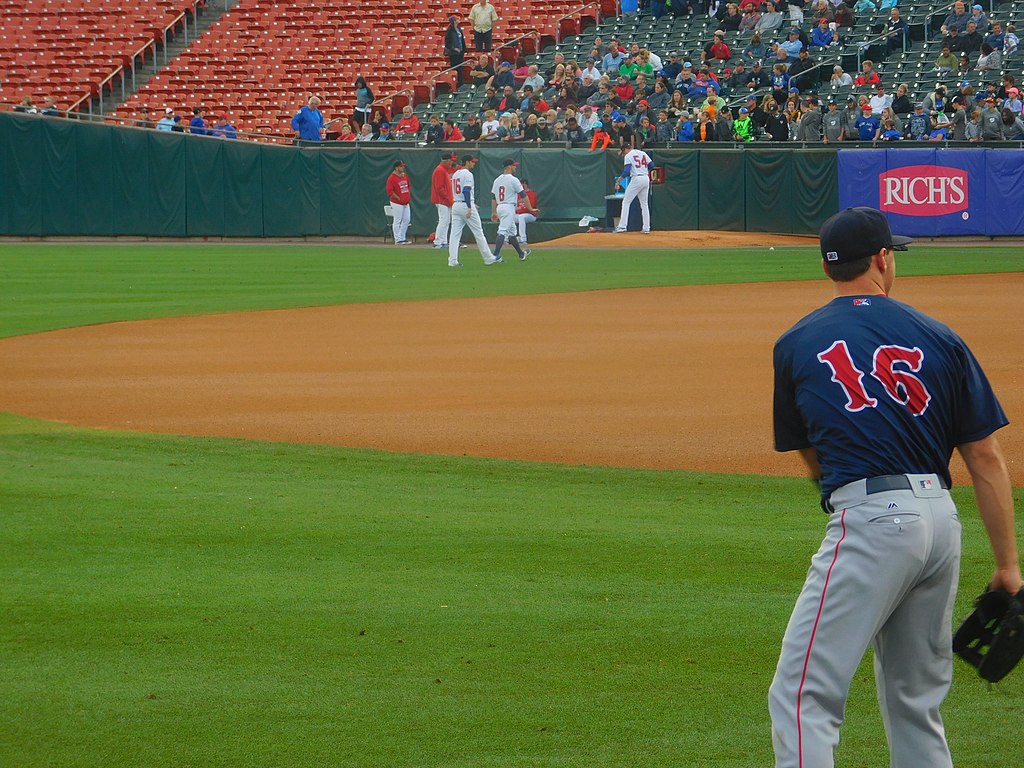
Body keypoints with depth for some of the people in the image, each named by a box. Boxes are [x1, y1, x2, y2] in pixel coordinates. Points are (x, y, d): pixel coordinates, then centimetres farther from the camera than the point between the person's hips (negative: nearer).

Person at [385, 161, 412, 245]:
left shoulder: (405, 176, 11)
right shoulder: (391, 178, -13)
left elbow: (409, 187, 24)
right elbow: (389, 191, -19)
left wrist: (409, 196, 12)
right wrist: (399, 199, -16)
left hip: (406, 203, 8)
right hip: (397, 203, -8)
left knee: (406, 220, 11)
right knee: (397, 221, -3)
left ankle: (402, 237, 22)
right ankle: (398, 240, 2)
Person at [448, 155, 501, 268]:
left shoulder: (455, 174, 16)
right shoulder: (467, 174, -11)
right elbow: (466, 191, -21)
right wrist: (469, 207, -27)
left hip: (456, 206, 8)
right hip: (466, 205, -8)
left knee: (455, 234, 1)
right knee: (478, 233, 1)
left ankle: (452, 260, -7)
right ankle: (489, 258, 7)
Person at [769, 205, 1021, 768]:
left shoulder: (796, 345, 9)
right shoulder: (939, 339, 12)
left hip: (869, 518, -4)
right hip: (942, 520, 4)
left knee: (803, 696, -8)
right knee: (916, 701, 16)